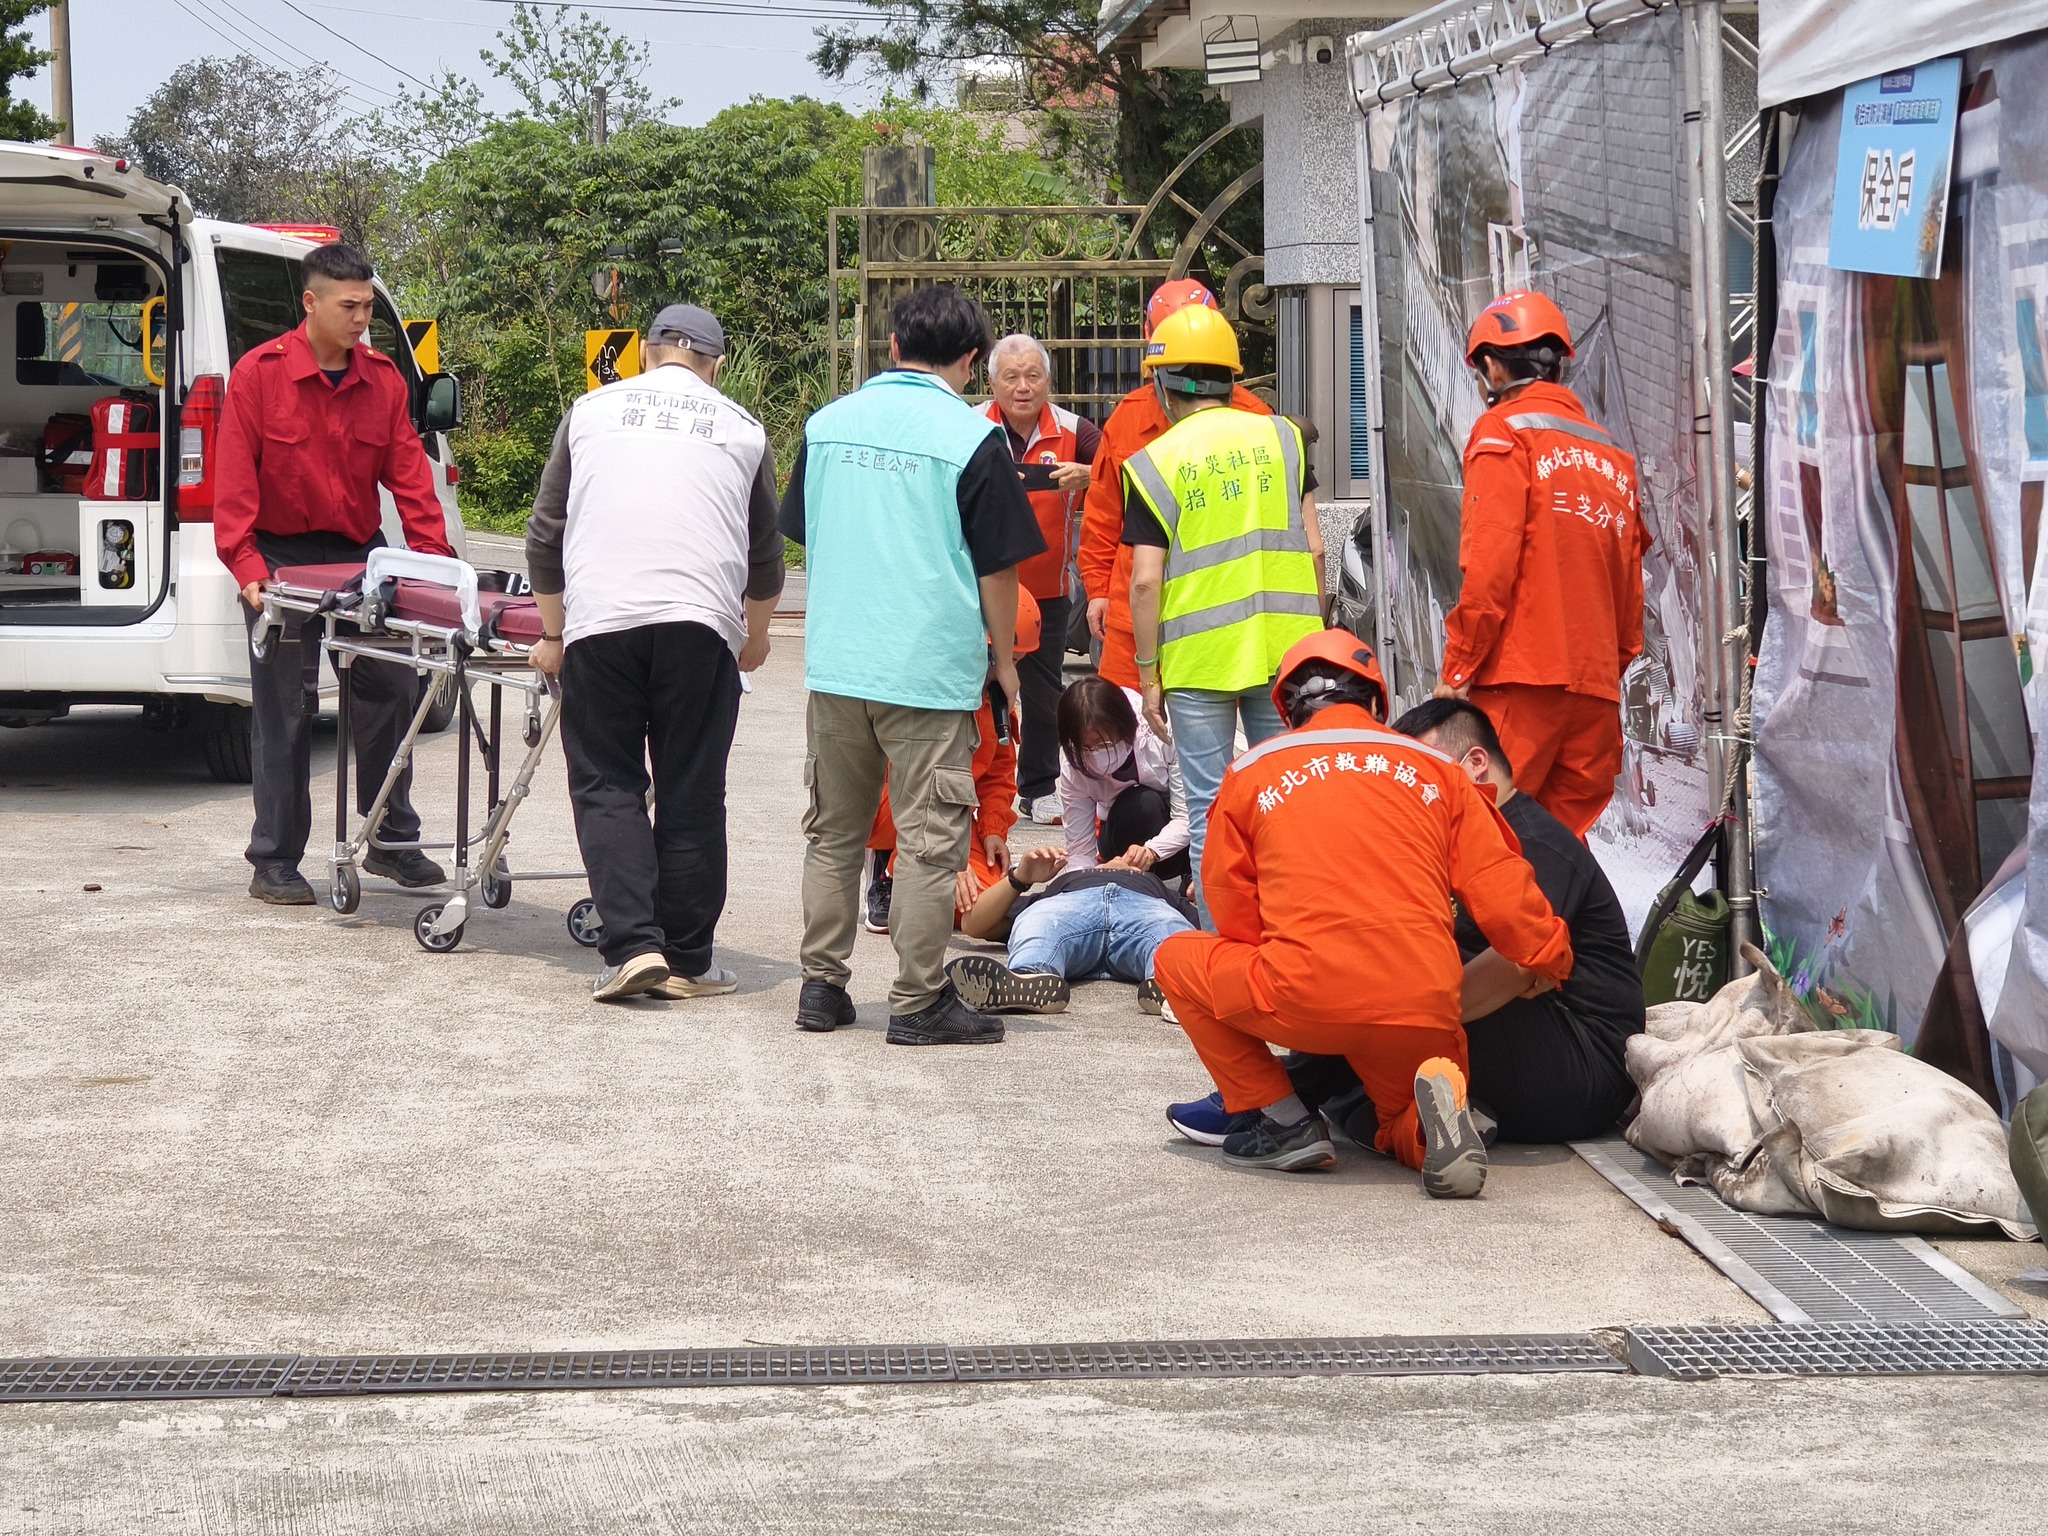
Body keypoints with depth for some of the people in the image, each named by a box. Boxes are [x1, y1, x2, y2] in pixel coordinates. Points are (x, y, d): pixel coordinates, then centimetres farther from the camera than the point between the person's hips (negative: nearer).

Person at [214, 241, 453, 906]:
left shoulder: (383, 380, 3)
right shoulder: (258, 374, -8)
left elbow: (409, 475, 2)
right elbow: (235, 480, -11)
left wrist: (434, 560, -7)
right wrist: (247, 567, -19)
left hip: (361, 553, 4)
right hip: (284, 557, -4)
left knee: (391, 690, 5)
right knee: (284, 708, -1)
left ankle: (392, 842, 21)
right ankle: (275, 863, 6)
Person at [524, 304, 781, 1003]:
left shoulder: (592, 410, 16)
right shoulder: (741, 428, 16)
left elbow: (545, 534, 16)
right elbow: (766, 555, 23)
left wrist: (552, 633, 26)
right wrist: (755, 636, 40)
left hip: (598, 616, 0)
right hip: (700, 620, 0)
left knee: (605, 786, 6)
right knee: (691, 794, 6)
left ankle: (633, 945, -8)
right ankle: (687, 962, 10)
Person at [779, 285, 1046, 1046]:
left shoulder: (828, 423, 7)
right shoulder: (973, 437, -8)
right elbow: (996, 565, -4)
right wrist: (1003, 660, 9)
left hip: (835, 662, 5)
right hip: (931, 665, -5)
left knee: (833, 832, 14)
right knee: (928, 840, 2)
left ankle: (822, 986, 17)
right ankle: (918, 1001, 4)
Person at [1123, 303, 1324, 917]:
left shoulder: (1152, 464, -3)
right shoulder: (1280, 437, 6)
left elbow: (1146, 581, -8)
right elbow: (1313, 549, 4)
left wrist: (1149, 674, 0)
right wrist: (1313, 631, 15)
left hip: (1198, 662, -3)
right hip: (1286, 653, 3)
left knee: (1208, 814, 5)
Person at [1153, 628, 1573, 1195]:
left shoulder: (1250, 773, 12)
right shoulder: (1435, 770, 15)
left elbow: (1232, 914, 15)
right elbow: (1501, 890, 9)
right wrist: (1550, 958, 25)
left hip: (1302, 999, -3)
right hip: (1424, 1014, 3)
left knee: (1177, 960, 24)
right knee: (1407, 1132, 31)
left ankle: (1283, 1122, 10)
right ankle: (1436, 1110, -9)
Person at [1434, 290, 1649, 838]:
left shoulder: (1503, 430, -1)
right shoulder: (1610, 453, 17)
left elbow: (1490, 565, -11)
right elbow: (1629, 582, 16)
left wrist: (1458, 670, -8)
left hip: (1519, 680, -6)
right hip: (1595, 686, 6)